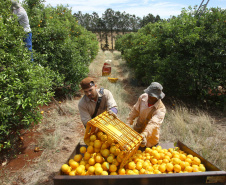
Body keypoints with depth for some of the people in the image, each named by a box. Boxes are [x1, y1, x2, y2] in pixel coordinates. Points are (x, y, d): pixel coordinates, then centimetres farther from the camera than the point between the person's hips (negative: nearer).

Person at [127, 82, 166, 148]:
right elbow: (135, 110, -2)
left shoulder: (161, 109, -29)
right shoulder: (143, 97, -15)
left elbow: (153, 123, -42)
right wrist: (129, 121, -9)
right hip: (137, 129, 4)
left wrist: (144, 135, -56)